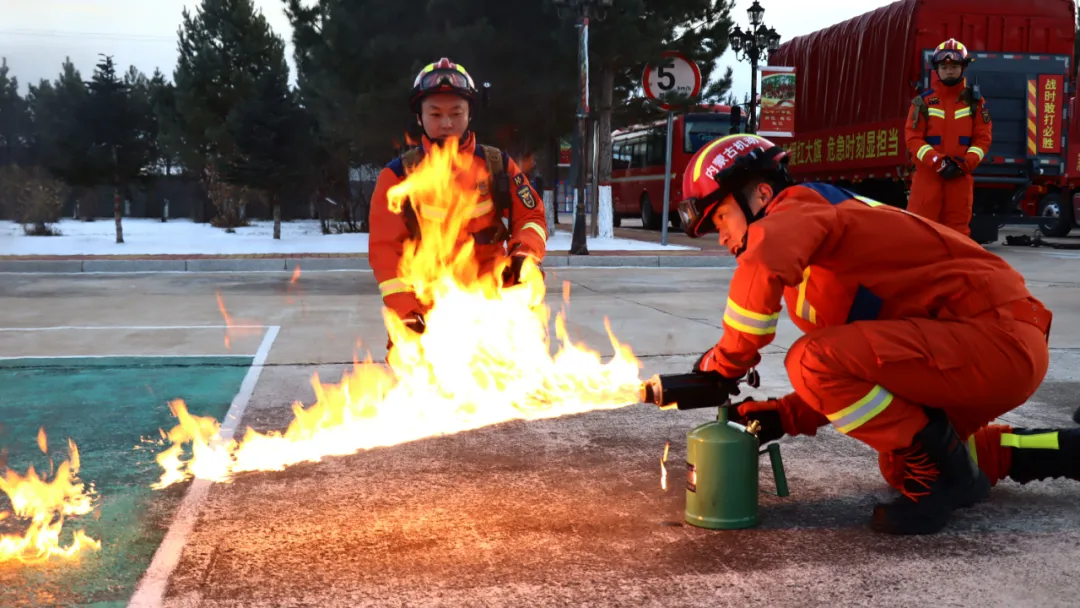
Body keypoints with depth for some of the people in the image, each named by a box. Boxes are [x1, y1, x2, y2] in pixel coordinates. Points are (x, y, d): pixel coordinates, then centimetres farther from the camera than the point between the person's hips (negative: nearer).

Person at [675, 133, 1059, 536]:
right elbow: (848, 379, 21)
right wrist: (785, 416, 7)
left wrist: (726, 361, -19)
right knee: (902, 466, 28)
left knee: (814, 360, -23)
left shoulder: (800, 208, -10)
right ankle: (1063, 451, 29)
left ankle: (944, 477, -8)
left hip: (1001, 341, -11)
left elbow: (764, 263, -34)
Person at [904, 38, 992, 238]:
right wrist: (937, 162, -16)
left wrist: (964, 164, -11)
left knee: (958, 231, 8)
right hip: (927, 176, -2)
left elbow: (983, 137, 4)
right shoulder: (923, 101, 1)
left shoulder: (974, 101, 7)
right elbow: (913, 138, -4)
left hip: (961, 177, 2)